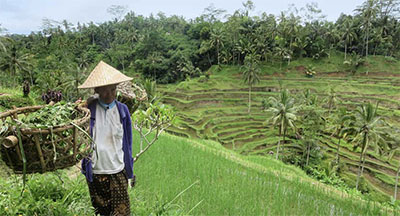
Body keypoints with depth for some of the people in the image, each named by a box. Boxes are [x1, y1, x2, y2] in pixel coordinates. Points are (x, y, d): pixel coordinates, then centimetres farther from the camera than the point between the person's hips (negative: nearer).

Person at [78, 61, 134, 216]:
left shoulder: (122, 110, -1)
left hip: (118, 171, 1)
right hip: (95, 172, -1)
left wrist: (129, 168, 10)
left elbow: (127, 141, 7)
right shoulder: (88, 110, -7)